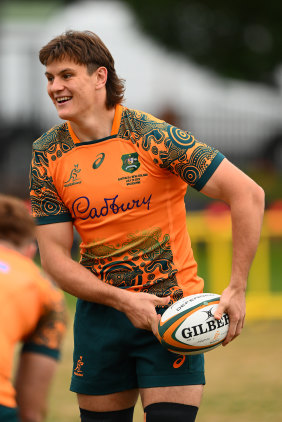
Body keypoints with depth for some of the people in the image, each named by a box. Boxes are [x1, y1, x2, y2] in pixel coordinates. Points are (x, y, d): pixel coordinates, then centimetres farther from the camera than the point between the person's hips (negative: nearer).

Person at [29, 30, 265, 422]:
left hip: (171, 304, -4)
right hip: (99, 311, 4)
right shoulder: (47, 155, -1)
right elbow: (54, 256, -1)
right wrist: (122, 300, -16)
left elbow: (248, 194, -14)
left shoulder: (152, 136, -14)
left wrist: (237, 289, -17)